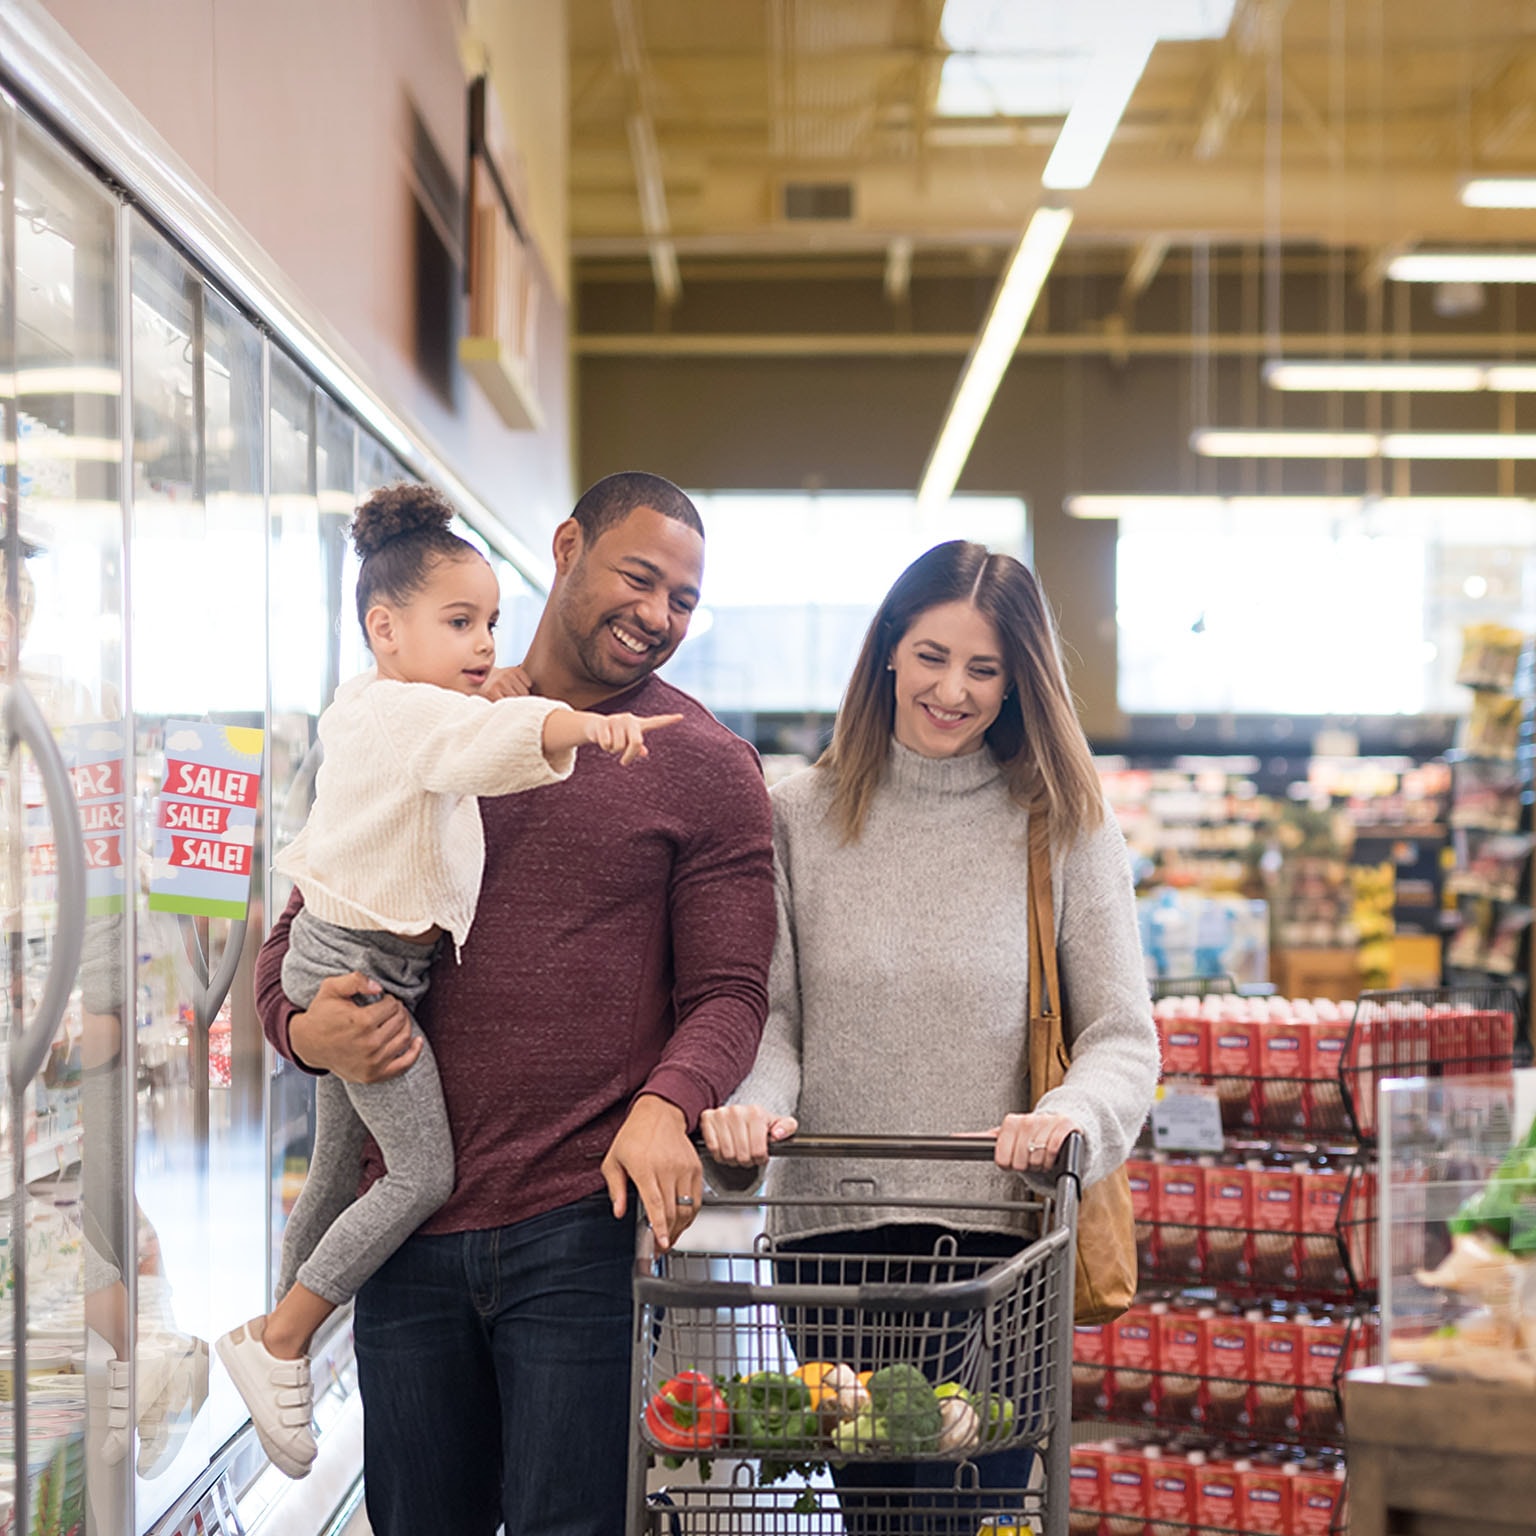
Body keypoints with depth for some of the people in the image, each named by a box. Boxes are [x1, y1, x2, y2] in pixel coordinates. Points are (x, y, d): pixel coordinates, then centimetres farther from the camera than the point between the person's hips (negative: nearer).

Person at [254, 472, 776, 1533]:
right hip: (411, 1232, 3)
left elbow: (728, 991, -1)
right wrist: (304, 1028, -6)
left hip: (586, 1226, -3)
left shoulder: (707, 767, 4)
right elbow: (304, 926, 16)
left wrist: (666, 1105, -22)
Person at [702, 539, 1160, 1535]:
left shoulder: (1065, 828, 3)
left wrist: (1070, 1115, -21)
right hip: (830, 1233, 2)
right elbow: (767, 1009, 6)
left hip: (996, 1237, -2)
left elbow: (1124, 1034, 0)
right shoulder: (801, 817, 7)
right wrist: (754, 1102, -16)